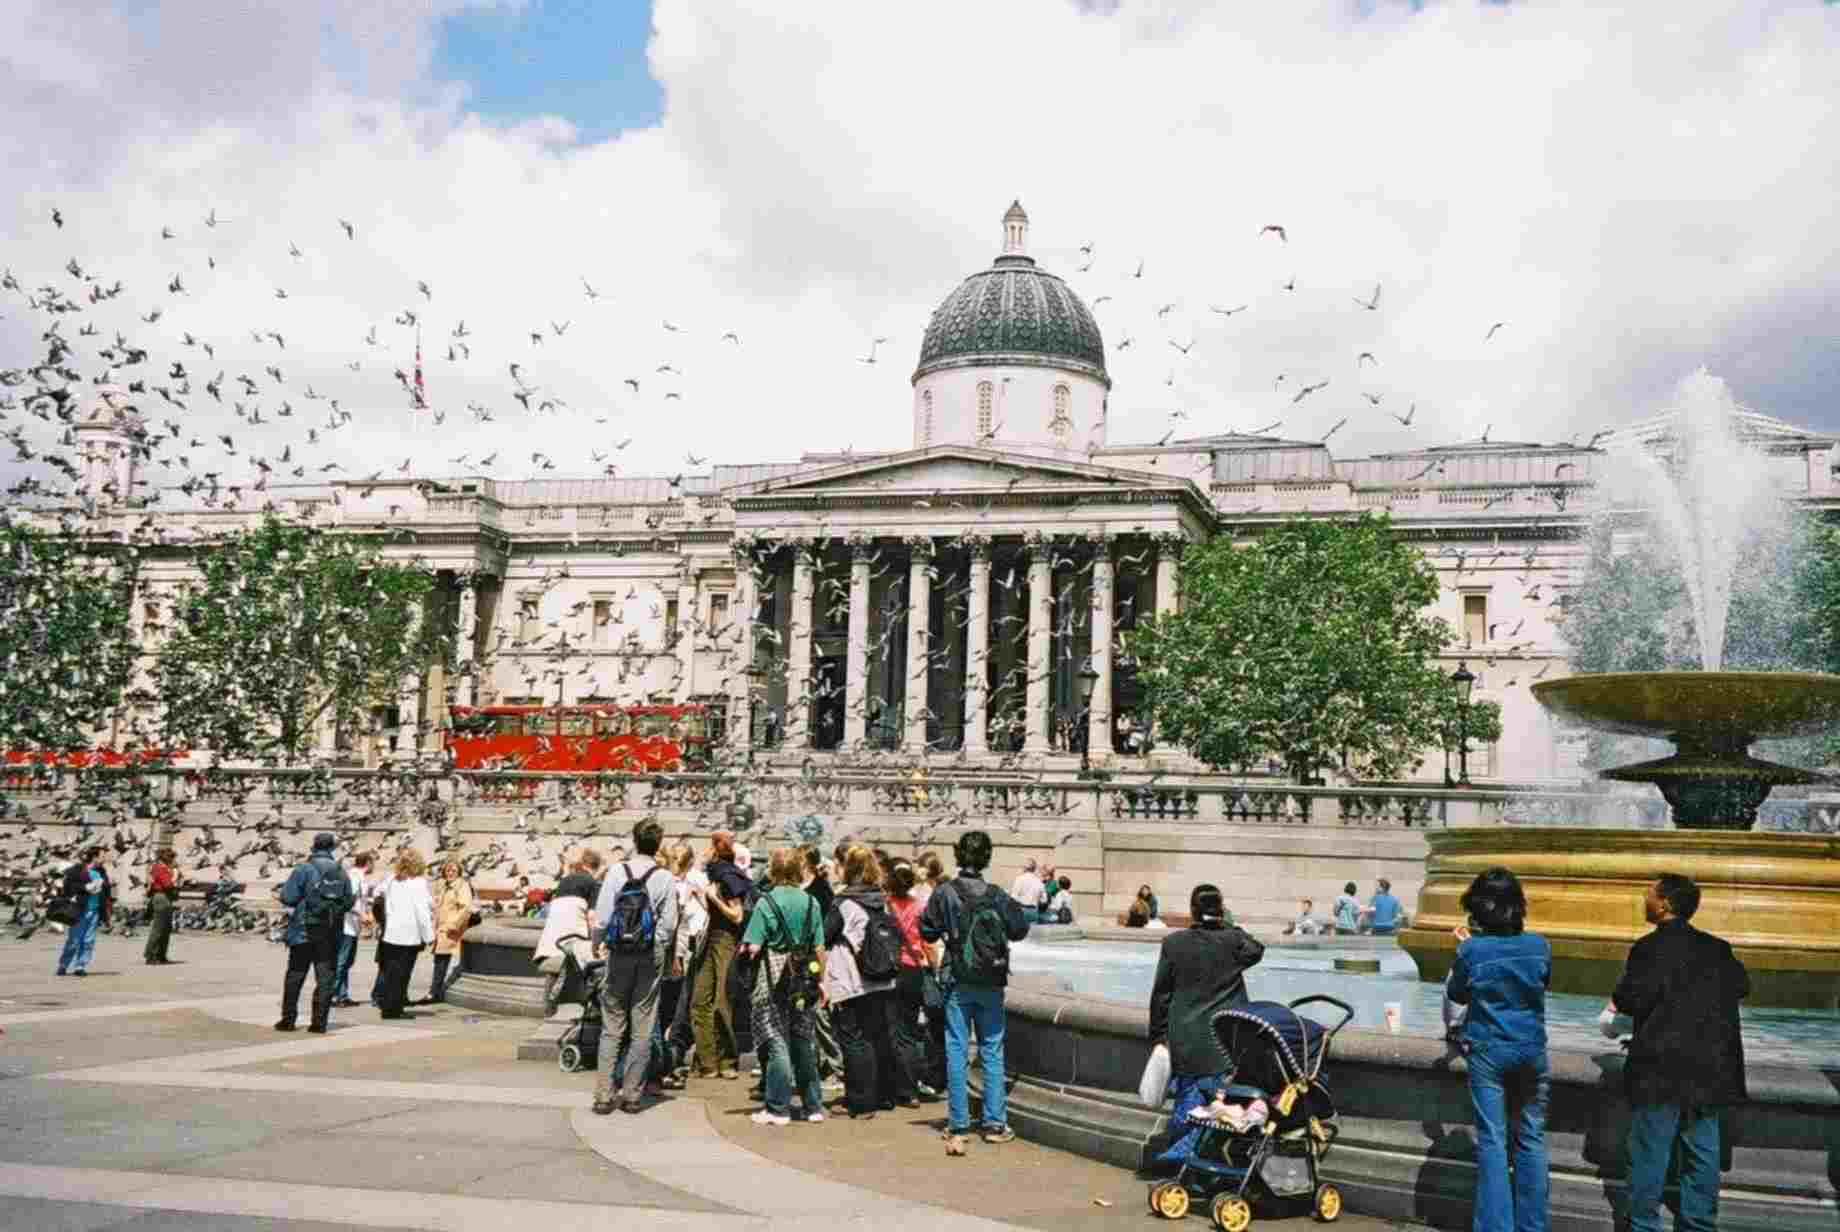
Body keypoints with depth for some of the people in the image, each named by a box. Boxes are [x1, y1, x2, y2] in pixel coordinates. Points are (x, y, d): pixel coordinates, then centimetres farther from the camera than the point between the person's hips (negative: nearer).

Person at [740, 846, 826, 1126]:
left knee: (777, 1042, 1)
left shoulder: (767, 902, -10)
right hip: (804, 979, 4)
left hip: (775, 978, -4)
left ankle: (778, 1108, 4)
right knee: (805, 1041, 12)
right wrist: (821, 980, 12)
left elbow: (753, 947, -14)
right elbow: (819, 948, 3)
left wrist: (743, 948, 7)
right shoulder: (810, 902, 1)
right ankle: (813, 1106, 18)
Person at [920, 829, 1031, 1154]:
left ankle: (958, 1129, 1)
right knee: (992, 1051, 12)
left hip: (957, 983, -1)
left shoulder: (945, 893, -9)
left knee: (957, 1052, 2)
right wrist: (1016, 909, 19)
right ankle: (995, 1124, 15)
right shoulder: (996, 895, -5)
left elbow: (928, 932, -3)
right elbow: (1019, 930, 2)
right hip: (991, 983, 1)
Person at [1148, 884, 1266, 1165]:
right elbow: (1257, 951, 19)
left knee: (1187, 1099, 14)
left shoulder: (1173, 943, -3)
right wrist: (1230, 925, 15)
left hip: (1183, 1041, 2)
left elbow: (1160, 994, 2)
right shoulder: (1233, 941, -6)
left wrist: (1158, 1037, 10)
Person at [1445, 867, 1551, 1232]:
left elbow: (1456, 994, 3)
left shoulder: (1472, 949, -12)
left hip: (1488, 1051, -2)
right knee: (1531, 1140, 12)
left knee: (1492, 1142, 2)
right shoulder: (1539, 946, -5)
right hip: (1531, 1050, 3)